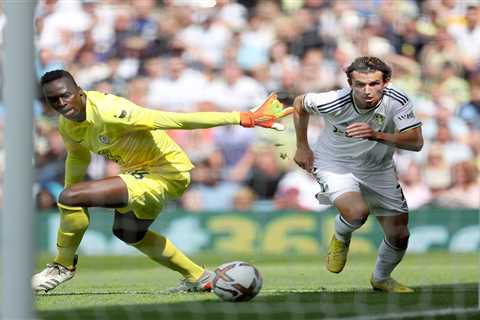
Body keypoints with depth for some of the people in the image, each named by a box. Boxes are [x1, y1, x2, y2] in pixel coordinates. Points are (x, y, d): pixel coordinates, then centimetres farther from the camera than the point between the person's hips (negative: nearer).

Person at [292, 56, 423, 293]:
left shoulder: (397, 101, -25)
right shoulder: (334, 103, -28)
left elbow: (416, 142, -31)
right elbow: (300, 103, -7)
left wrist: (377, 135, -45)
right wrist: (302, 147, 1)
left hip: (378, 170, 3)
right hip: (334, 164, -3)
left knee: (399, 236, 5)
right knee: (357, 213, -32)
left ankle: (381, 278, 38)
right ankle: (340, 238, 6)